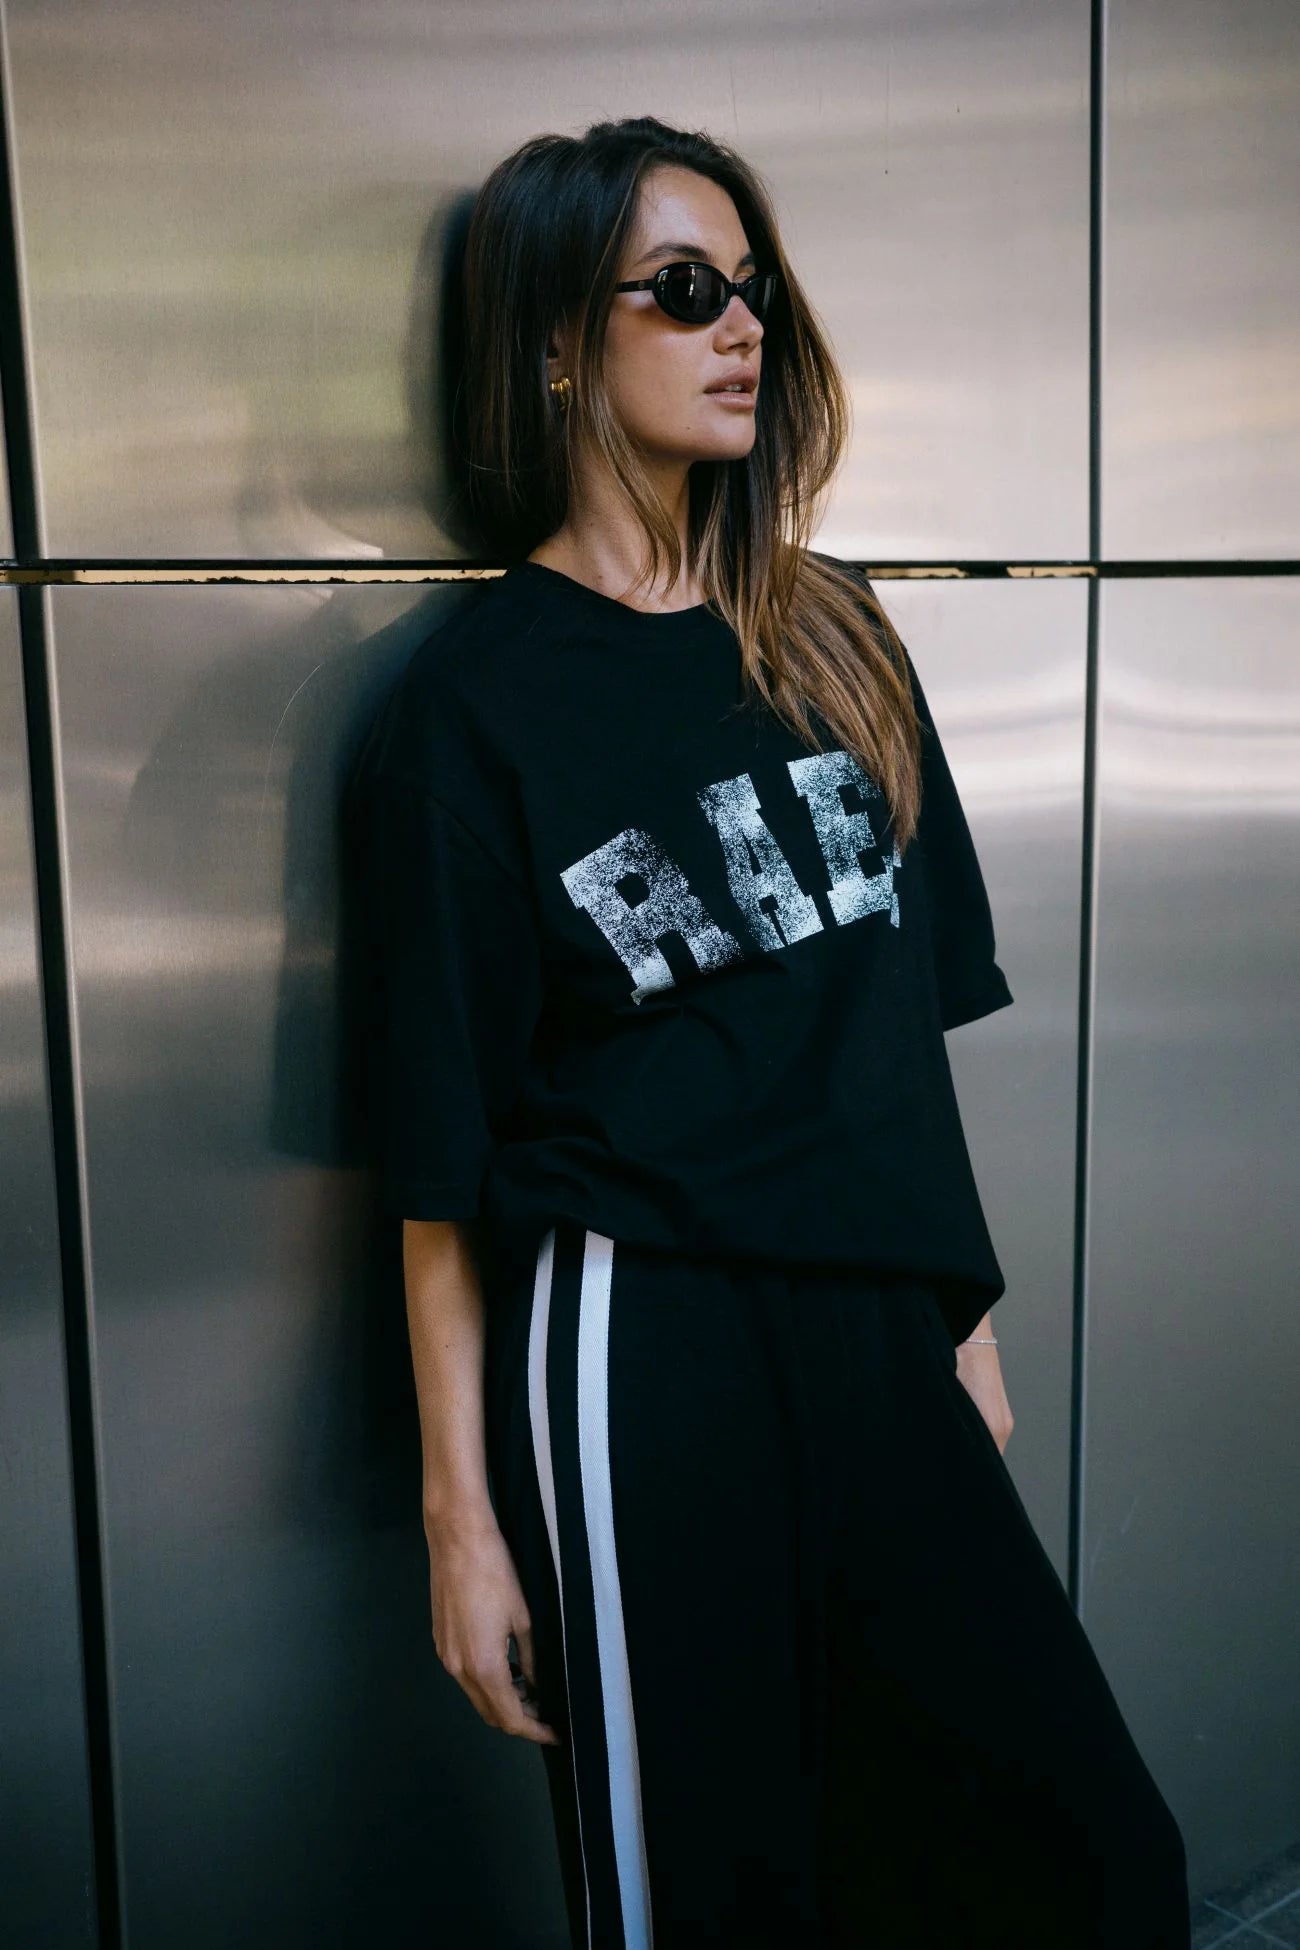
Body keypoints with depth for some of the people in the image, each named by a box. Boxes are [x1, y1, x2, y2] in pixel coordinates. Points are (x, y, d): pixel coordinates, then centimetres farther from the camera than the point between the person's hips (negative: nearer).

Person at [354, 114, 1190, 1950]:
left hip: (880, 1326, 5)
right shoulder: (473, 699, -6)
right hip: (638, 1356, -5)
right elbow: (442, 1153, -7)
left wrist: (966, 1313, 12)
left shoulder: (832, 635, 9)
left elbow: (909, 1009, 12)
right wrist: (463, 1509, -6)